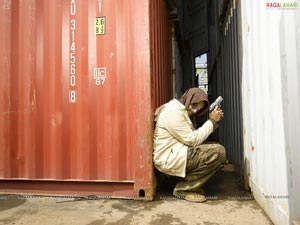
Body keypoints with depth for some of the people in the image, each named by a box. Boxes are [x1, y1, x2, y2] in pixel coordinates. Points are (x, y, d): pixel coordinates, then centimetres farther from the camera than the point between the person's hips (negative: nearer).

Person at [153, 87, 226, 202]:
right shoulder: (173, 112, -17)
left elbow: (193, 136, 12)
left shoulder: (181, 111, 16)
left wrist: (214, 121, 2)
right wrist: (211, 121, -9)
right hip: (168, 160, -11)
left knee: (213, 149, 15)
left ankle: (187, 183, 9)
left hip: (174, 155, 11)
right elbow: (192, 140, -17)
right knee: (219, 152, -18)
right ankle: (183, 188, -9)